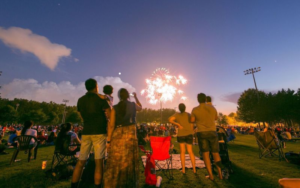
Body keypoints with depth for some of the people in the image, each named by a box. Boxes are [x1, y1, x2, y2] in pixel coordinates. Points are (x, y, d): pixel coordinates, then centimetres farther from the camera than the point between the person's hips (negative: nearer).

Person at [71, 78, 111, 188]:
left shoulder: (80, 100, 9)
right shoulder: (100, 99, -7)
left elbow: (83, 117, 17)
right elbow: (110, 115, -6)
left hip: (86, 133, 5)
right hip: (99, 133, -5)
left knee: (81, 162, 14)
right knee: (99, 162, 2)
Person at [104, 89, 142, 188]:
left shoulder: (115, 108, -2)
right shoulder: (133, 105, 1)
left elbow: (111, 125, -5)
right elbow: (140, 107, 25)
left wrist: (108, 141, 2)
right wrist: (136, 97, 34)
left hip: (117, 135, 0)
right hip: (130, 135, 1)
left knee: (115, 161, 11)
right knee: (129, 161, 13)